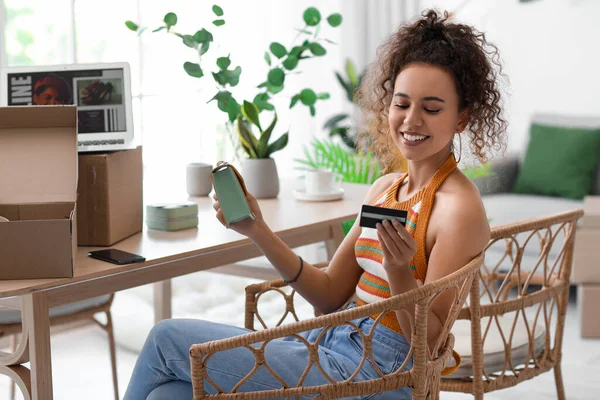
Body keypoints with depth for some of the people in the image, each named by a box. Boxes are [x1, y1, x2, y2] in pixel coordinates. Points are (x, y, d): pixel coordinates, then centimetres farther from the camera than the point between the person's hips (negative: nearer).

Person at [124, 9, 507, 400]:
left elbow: (431, 342, -13)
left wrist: (399, 271, -30)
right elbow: (332, 295, 10)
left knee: (168, 337, -3)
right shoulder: (384, 189, 9)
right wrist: (258, 231, 0)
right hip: (335, 345, 7)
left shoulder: (459, 206, -14)